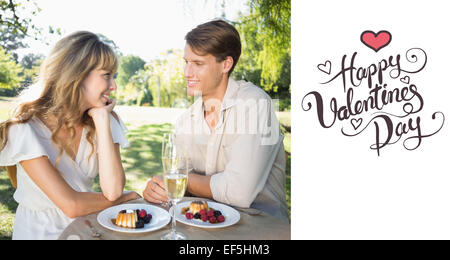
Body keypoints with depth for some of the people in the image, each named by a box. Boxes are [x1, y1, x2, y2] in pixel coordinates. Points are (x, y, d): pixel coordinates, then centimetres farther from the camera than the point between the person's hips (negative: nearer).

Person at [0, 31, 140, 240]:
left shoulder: (104, 121, -3)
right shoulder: (26, 129, -15)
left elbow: (113, 190, -16)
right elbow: (71, 205, -20)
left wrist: (102, 119, -16)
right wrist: (125, 198, -8)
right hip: (40, 232, -2)